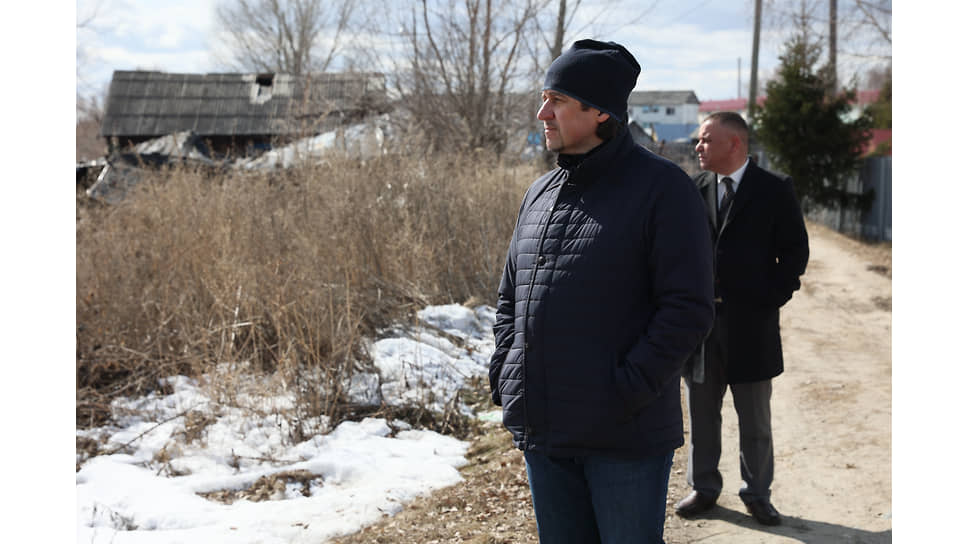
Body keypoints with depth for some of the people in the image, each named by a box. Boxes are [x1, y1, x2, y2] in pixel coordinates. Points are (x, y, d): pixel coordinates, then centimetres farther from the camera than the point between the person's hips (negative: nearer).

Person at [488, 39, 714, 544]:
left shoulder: (661, 188, -8)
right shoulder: (540, 194, 12)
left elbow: (688, 309, -14)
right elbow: (510, 298, 19)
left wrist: (627, 391, -19)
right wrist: (504, 375, 5)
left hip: (625, 437, -6)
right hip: (542, 430, 6)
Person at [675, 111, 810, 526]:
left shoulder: (774, 191, -3)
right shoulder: (694, 190, 6)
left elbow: (794, 251, -2)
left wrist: (771, 300, -8)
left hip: (751, 323, -3)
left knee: (754, 418, 8)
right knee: (701, 413, 11)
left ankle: (757, 493, 22)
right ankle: (703, 488, 25)